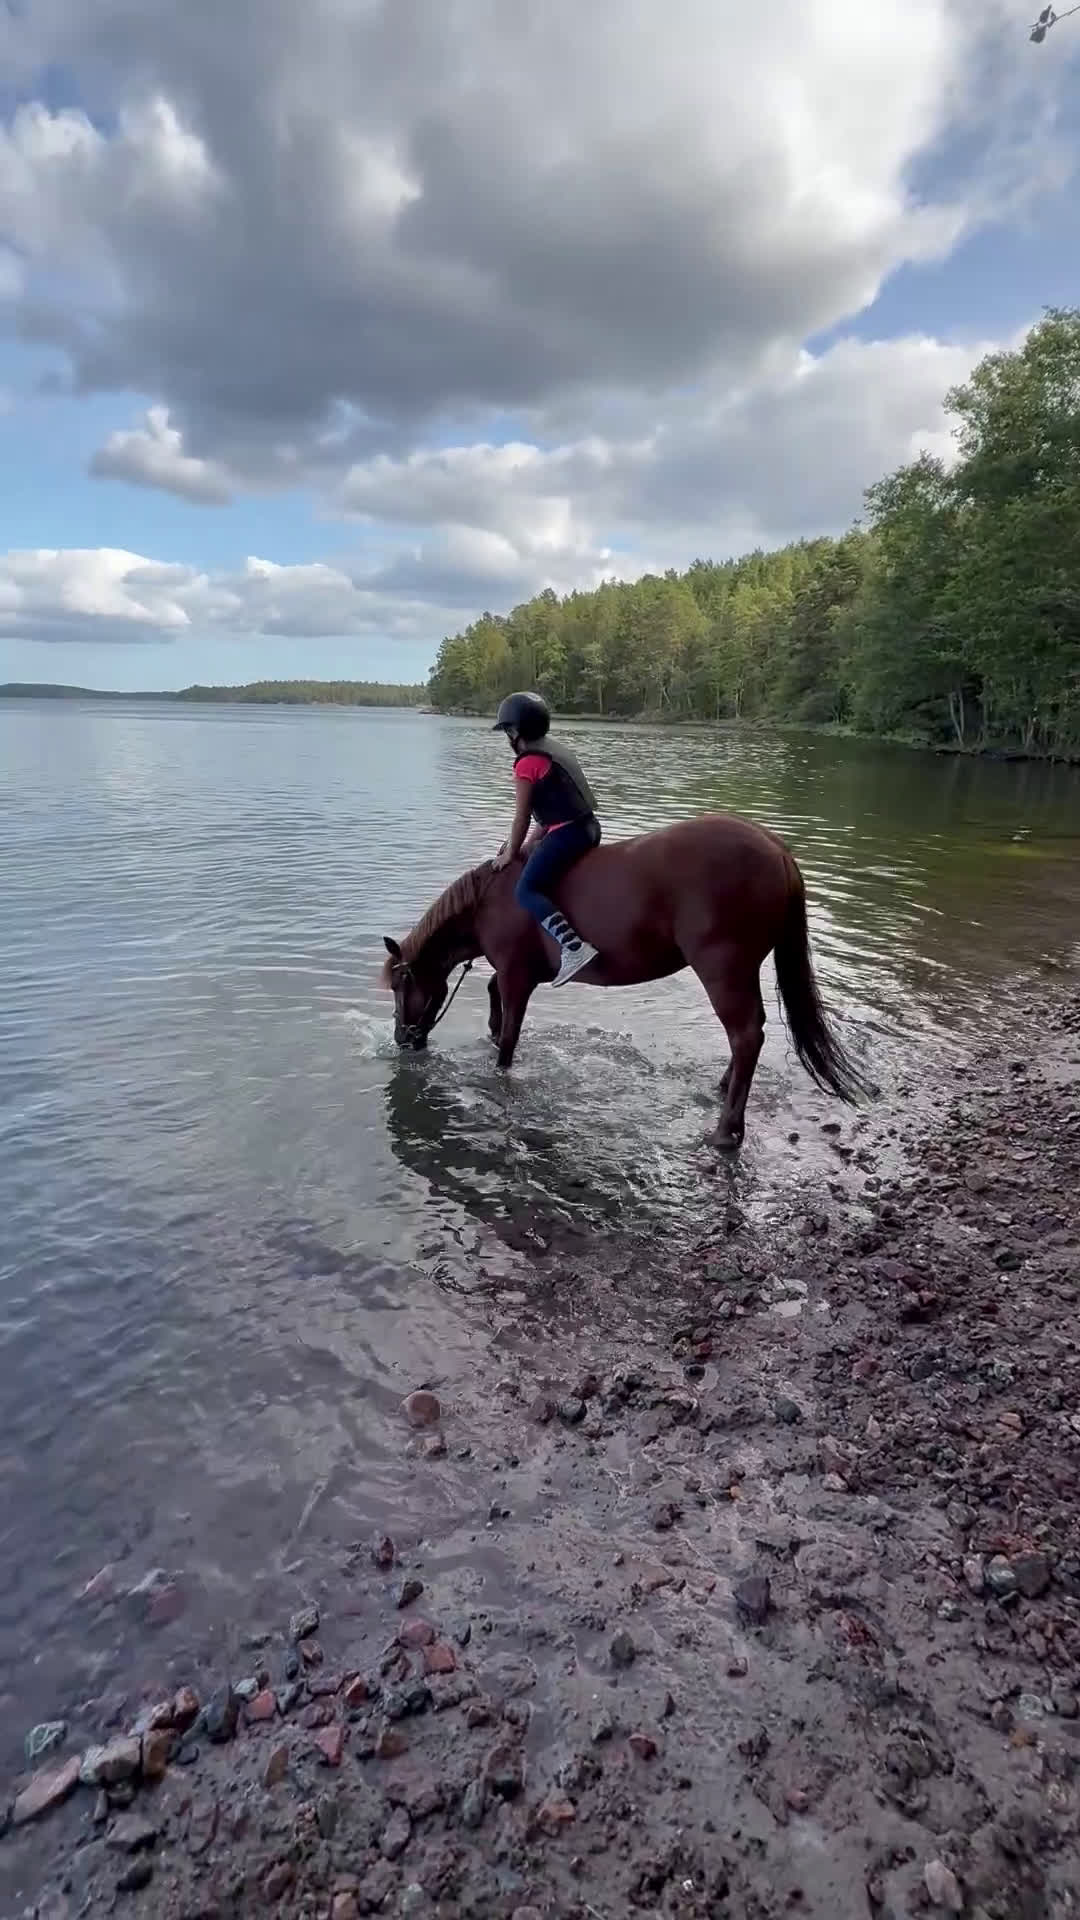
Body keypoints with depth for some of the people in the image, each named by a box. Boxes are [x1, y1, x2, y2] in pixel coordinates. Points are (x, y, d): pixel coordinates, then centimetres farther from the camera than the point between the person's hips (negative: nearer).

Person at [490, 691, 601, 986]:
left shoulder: (527, 763, -9)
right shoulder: (555, 751, 19)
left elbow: (523, 816, -7)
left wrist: (510, 853, 6)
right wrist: (529, 845, 18)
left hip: (567, 833, -10)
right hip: (588, 827, 10)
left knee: (526, 891, -12)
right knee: (536, 857, 33)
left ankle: (573, 947, -29)